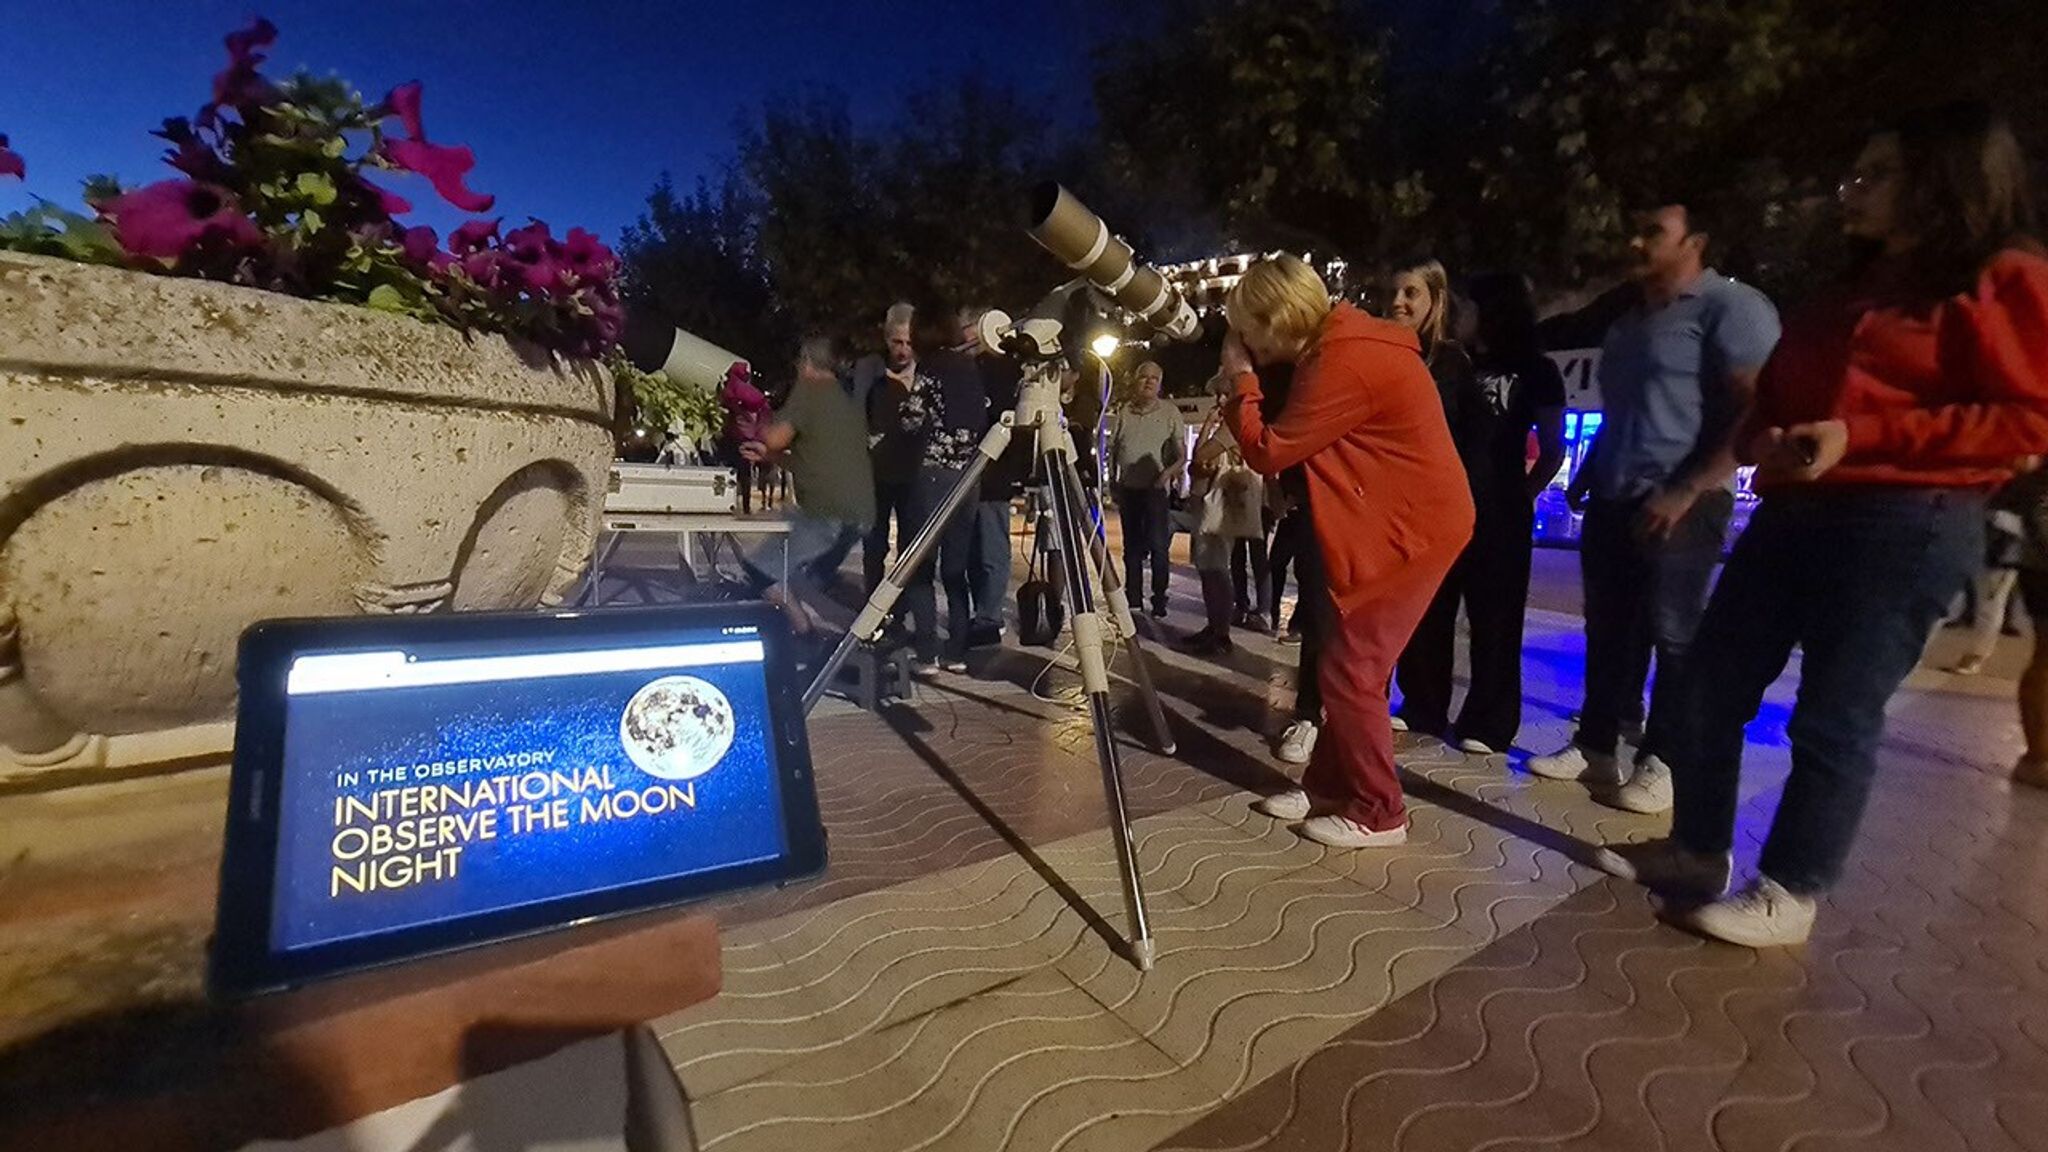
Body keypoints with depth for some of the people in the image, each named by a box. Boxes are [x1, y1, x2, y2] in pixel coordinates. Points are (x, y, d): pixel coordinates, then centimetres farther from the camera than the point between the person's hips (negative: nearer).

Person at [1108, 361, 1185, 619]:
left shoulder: (1170, 412, 1)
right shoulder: (1125, 412, 10)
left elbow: (1182, 453, -1)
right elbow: (1113, 450, 14)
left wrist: (1170, 471, -19)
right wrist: (1112, 482, 7)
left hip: (1156, 489, -4)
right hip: (1128, 488, 4)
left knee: (1158, 545, -8)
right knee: (1131, 546, 10)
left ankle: (1159, 601, -1)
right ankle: (1132, 598, 20)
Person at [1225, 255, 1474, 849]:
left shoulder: (1345, 362, -22)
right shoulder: (1339, 345, 10)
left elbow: (1268, 452, -18)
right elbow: (1301, 445, 14)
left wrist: (1241, 381, -7)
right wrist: (1252, 380, 5)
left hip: (1410, 530, -10)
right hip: (1394, 524, 10)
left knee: (1349, 672, -4)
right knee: (1348, 664, 14)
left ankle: (1378, 813, 11)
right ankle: (1327, 785, 26)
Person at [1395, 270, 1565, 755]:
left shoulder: (1535, 370, 8)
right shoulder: (1453, 362, 18)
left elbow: (1552, 447, 5)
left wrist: (1523, 494, -4)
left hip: (1498, 511, -4)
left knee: (1494, 620, -1)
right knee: (1426, 613, 4)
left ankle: (1486, 725, 4)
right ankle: (1422, 711, 14)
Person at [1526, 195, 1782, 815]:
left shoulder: (1730, 306, -5)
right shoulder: (1628, 321, 21)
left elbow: (1754, 410, -14)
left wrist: (1686, 492, -21)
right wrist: (1585, 476, 16)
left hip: (1680, 505, -7)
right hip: (1613, 501, 8)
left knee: (1672, 635, -2)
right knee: (1609, 629, 9)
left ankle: (1660, 763, 7)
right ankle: (1595, 746, 17)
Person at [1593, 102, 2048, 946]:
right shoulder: (1851, 292, 24)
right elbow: (1777, 394, 24)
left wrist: (1862, 437, -18)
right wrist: (1762, 440, 1)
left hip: (1904, 526, -8)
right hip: (1793, 514, 8)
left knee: (1835, 717, -3)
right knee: (1712, 684, 6)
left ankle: (1787, 897, 9)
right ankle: (1696, 852, 19)